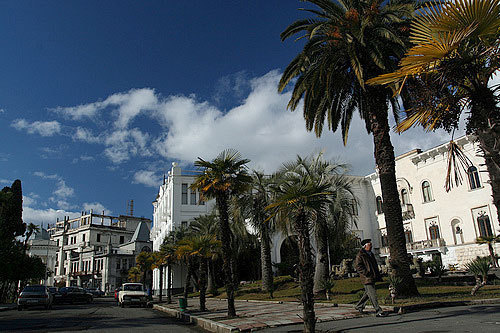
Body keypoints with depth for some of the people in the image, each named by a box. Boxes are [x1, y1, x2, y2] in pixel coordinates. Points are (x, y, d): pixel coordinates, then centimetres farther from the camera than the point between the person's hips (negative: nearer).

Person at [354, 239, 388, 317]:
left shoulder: (371, 254, 17)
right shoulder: (360, 255, -10)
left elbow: (375, 266, 25)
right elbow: (358, 266, -15)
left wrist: (378, 276, 20)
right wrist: (367, 273, -18)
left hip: (372, 278, 9)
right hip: (367, 278, -9)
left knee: (368, 293, 18)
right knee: (372, 295, -7)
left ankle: (359, 306, 32)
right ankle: (379, 311, -3)